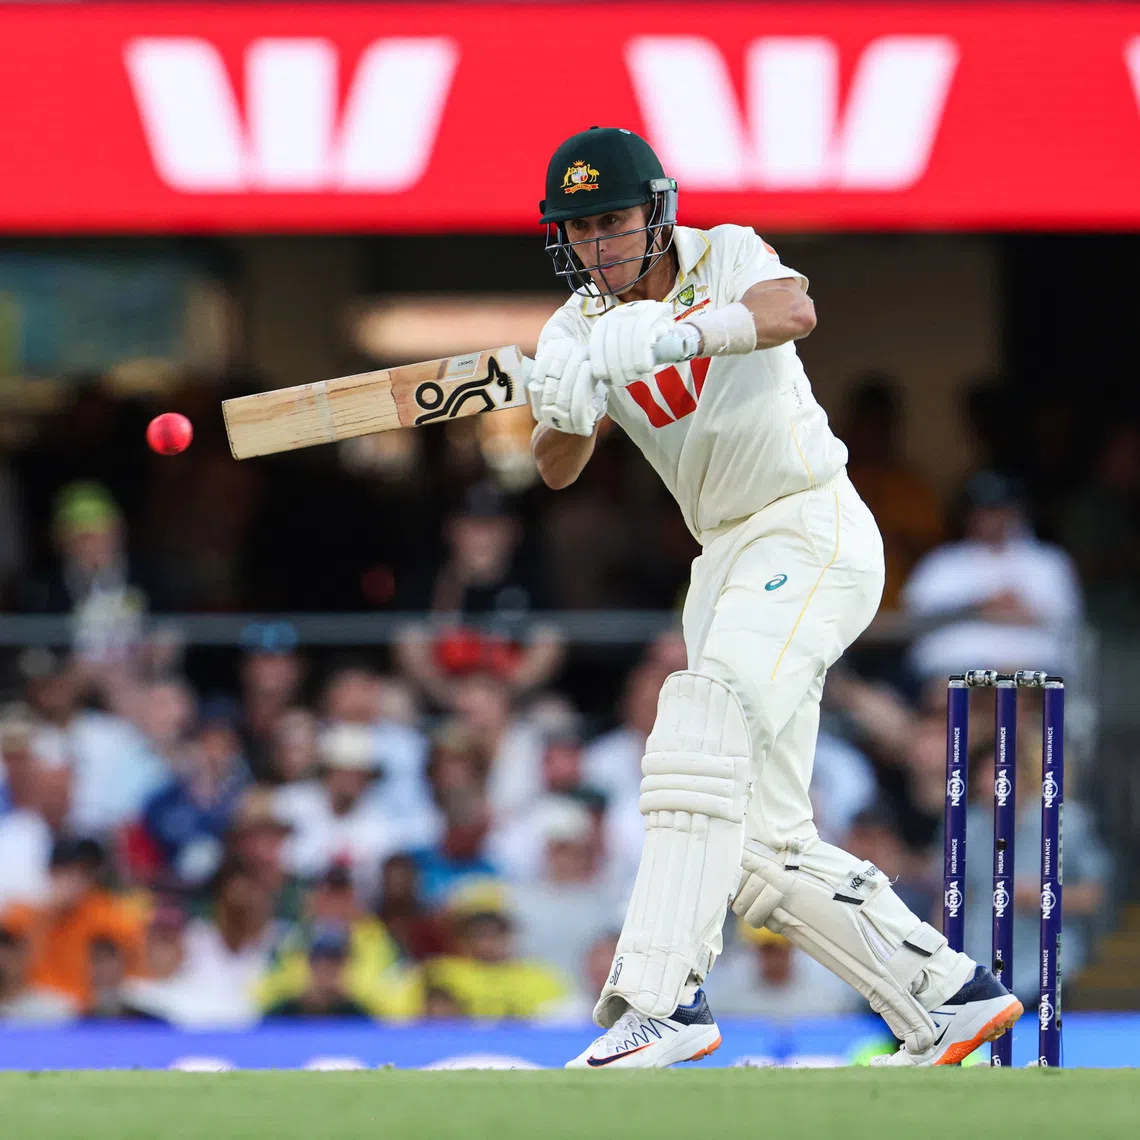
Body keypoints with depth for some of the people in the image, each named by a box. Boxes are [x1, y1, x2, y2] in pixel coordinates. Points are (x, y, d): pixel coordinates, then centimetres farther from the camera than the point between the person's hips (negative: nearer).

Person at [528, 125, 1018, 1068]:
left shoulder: (725, 257, -9)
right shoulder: (580, 332, 4)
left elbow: (791, 311, -32)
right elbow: (558, 470, -10)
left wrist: (674, 332, -49)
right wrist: (564, 412, -34)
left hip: (813, 531, -7)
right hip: (726, 558, 7)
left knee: (705, 718, -29)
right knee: (765, 853, 5)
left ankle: (661, 996, -38)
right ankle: (947, 996, 16)